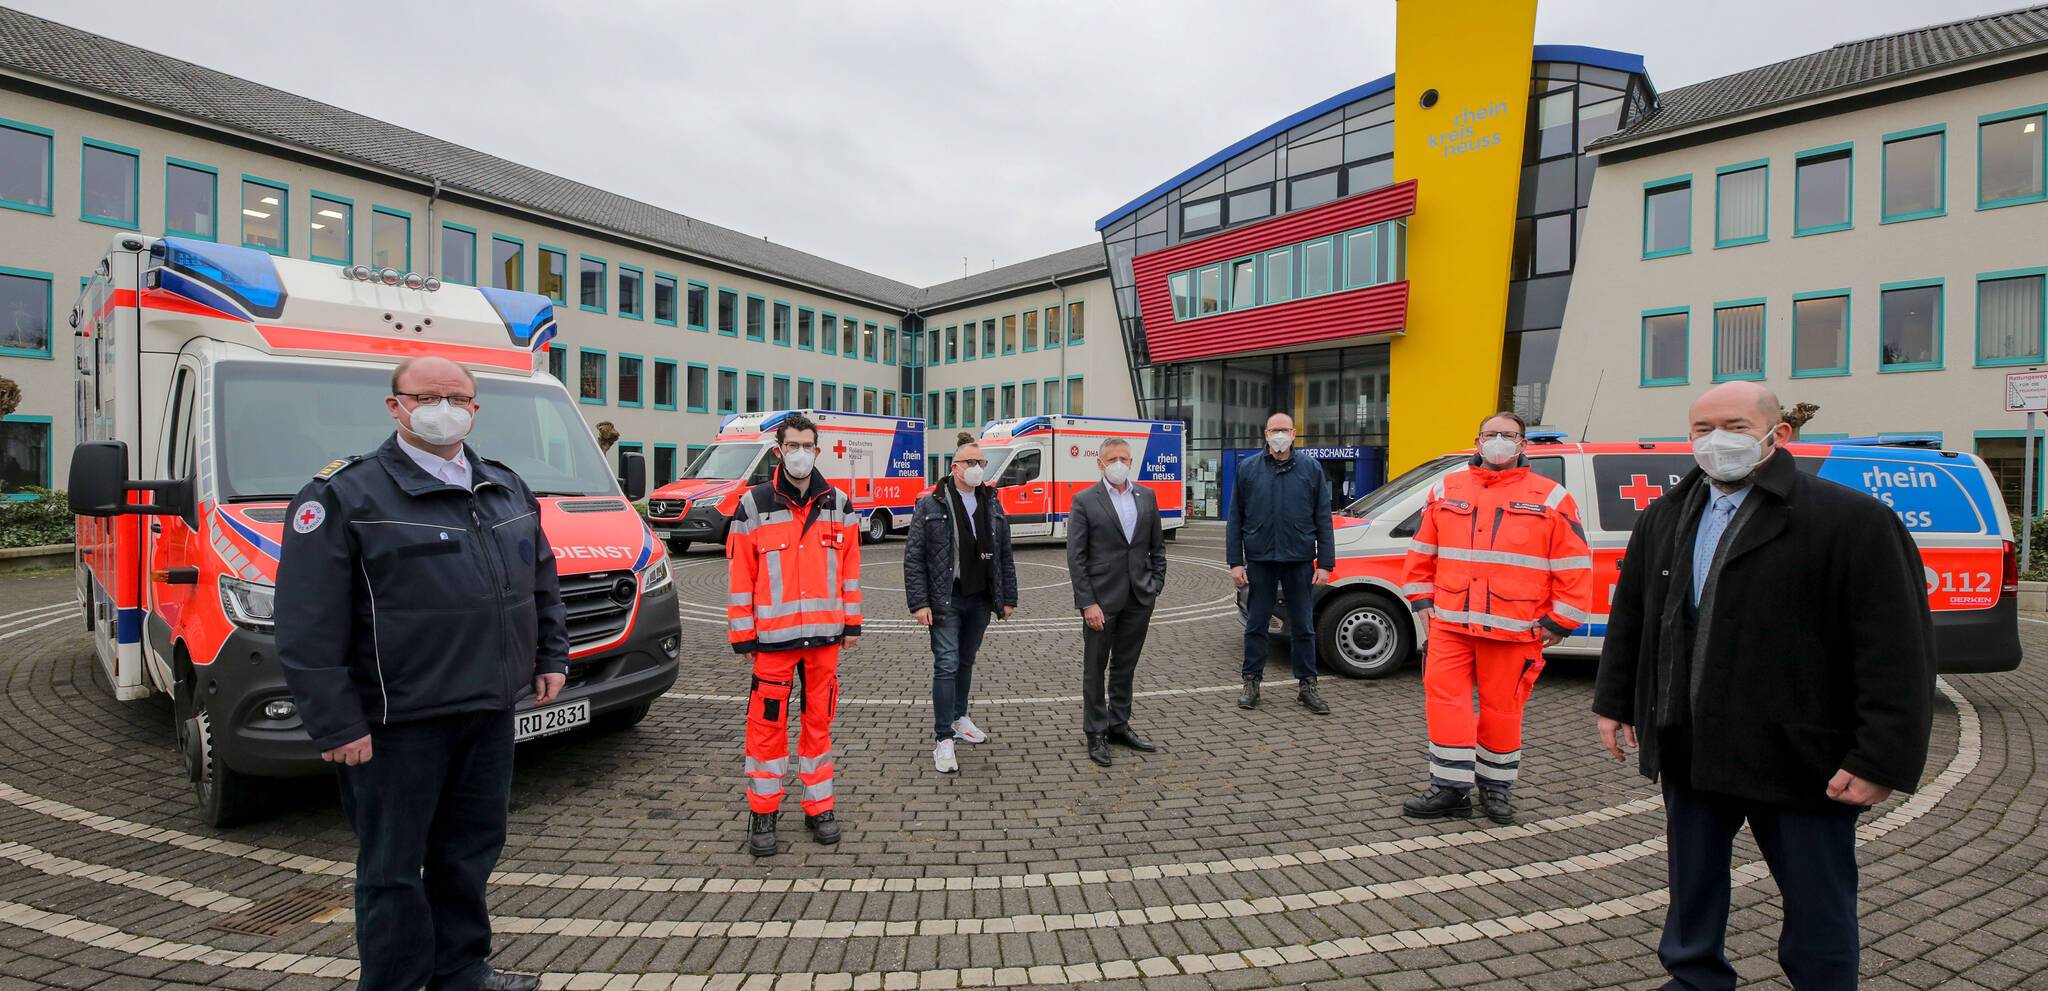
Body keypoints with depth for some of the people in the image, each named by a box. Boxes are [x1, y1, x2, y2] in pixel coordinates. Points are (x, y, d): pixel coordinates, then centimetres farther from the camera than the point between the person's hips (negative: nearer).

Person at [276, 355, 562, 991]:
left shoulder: (508, 490, 10)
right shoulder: (345, 497, -9)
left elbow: (543, 585, 19)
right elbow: (308, 632, -12)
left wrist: (552, 657, 13)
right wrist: (336, 725, -14)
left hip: (491, 710, 6)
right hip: (397, 724, -6)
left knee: (472, 850, 18)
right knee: (394, 867, 8)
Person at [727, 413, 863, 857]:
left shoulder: (838, 504, 7)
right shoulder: (754, 505, -1)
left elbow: (850, 566, 9)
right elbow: (739, 574, -2)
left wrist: (852, 623, 7)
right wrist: (743, 634, -4)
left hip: (825, 634, 3)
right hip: (773, 635, -2)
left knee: (819, 720, 11)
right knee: (767, 722, 3)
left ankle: (818, 807, 24)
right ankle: (763, 812, 20)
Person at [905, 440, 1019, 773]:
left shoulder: (992, 505, 9)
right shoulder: (931, 504, -5)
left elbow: (1004, 556, 12)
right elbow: (913, 556, -6)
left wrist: (1009, 598, 8)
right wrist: (919, 602, -12)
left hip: (981, 600, 5)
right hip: (945, 601, -4)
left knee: (966, 662, 16)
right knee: (947, 665, -6)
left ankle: (959, 719, 34)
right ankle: (943, 740, 1)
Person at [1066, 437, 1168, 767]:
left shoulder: (1147, 496, 7)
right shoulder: (1084, 501, -6)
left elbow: (1157, 546, 13)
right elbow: (1075, 557, -9)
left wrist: (1156, 585, 4)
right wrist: (1088, 603, -14)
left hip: (1139, 598, 4)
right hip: (1101, 599, -4)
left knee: (1125, 666, 16)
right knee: (1095, 669, 7)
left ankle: (1119, 725, 30)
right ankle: (1096, 733, 19)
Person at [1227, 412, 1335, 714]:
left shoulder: (1311, 469, 4)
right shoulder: (1247, 468, 4)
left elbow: (1323, 520, 5)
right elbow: (1235, 519, 4)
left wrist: (1325, 563, -1)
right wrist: (1235, 561, -2)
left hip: (1299, 560, 0)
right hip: (1259, 560, 0)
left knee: (1303, 626, 8)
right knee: (1256, 624, 8)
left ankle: (1307, 686, 19)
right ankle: (1251, 684, 19)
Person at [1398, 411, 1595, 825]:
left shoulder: (1550, 498, 2)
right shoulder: (1447, 490, 9)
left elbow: (1574, 566, 2)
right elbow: (1422, 551, 15)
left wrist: (1560, 622, -1)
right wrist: (1422, 600, 10)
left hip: (1514, 631, -2)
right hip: (1450, 624, 2)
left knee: (1501, 709, 8)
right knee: (1445, 701, -1)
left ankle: (1497, 787, 26)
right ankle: (1450, 788, 9)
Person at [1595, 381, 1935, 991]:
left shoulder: (1853, 521, -10)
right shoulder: (1664, 519, 7)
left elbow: (1899, 652, -13)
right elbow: (1628, 616, 14)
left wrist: (1881, 759, -17)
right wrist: (1614, 703, 13)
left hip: (1798, 757, -5)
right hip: (1689, 751, 5)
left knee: (1816, 899, 11)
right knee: (1692, 883, 19)